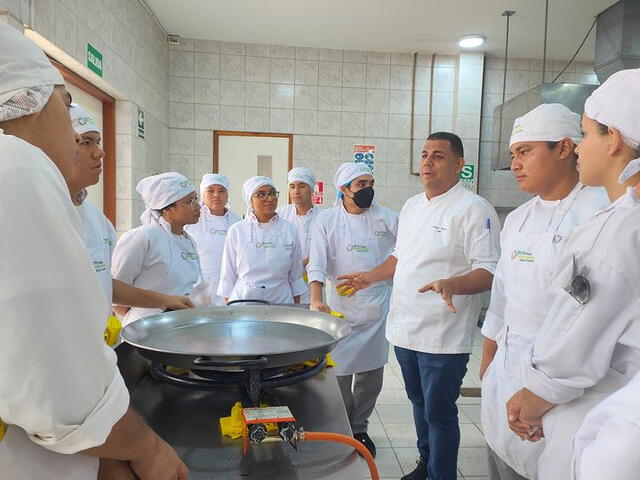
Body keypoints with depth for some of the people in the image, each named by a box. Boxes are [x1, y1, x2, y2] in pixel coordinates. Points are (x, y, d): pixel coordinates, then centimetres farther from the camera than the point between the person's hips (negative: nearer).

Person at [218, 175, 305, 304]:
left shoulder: (290, 230, 1)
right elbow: (227, 277, 3)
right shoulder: (236, 231, -1)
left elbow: (295, 278, 5)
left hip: (280, 301, 1)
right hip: (242, 300, 0)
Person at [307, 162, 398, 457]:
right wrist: (316, 299, -23)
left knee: (371, 373, 11)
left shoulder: (387, 218, 4)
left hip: (377, 308, 3)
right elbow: (317, 264, -10)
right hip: (340, 307, -2)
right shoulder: (326, 220, -2)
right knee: (339, 372, 3)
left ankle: (359, 428, 32)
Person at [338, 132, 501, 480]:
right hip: (405, 327, 8)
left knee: (439, 412, 4)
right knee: (419, 402, 22)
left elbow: (490, 271, -17)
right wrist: (370, 277, 12)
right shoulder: (412, 206, 11)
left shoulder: (474, 209, -13)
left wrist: (451, 285, -34)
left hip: (444, 335, -7)